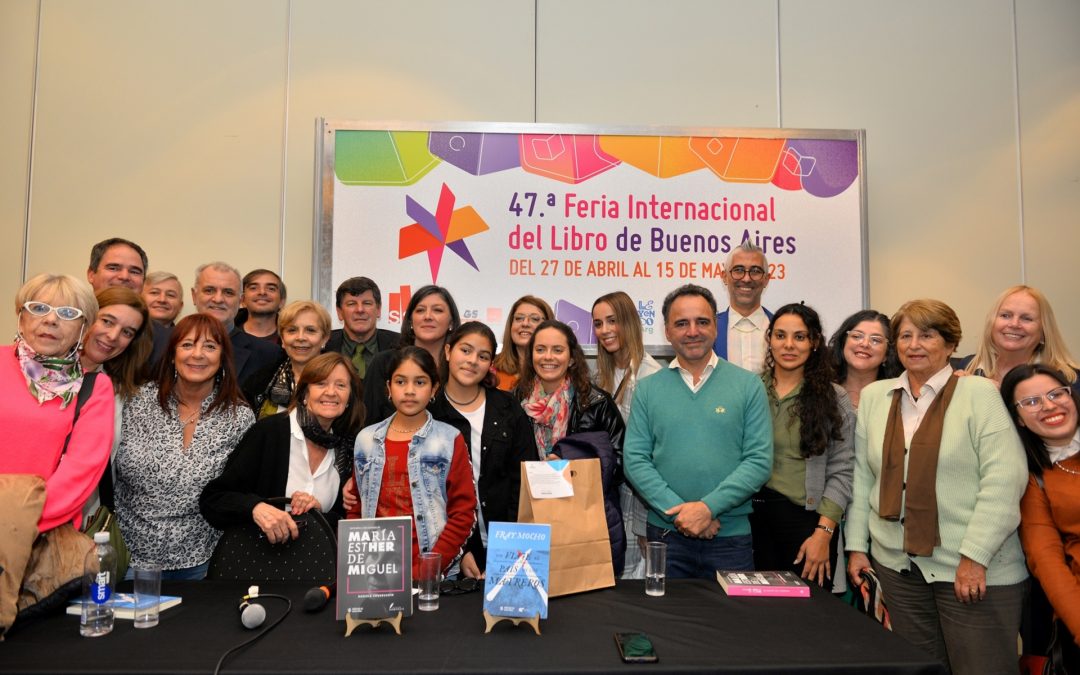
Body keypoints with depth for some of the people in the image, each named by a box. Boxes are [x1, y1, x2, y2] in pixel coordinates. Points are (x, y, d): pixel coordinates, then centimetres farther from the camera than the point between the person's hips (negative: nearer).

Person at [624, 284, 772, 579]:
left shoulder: (748, 385, 0)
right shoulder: (647, 389, 4)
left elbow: (760, 460, -6)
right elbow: (635, 460, -1)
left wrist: (708, 507, -15)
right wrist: (676, 510, -13)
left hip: (731, 536, -1)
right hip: (665, 533, 1)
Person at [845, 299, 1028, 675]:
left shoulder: (979, 393, -5)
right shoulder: (873, 396, 7)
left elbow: (1003, 478, -12)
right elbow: (861, 476, 8)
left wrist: (975, 555, -16)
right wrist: (857, 545, 4)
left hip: (977, 568, -4)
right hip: (896, 563, 4)